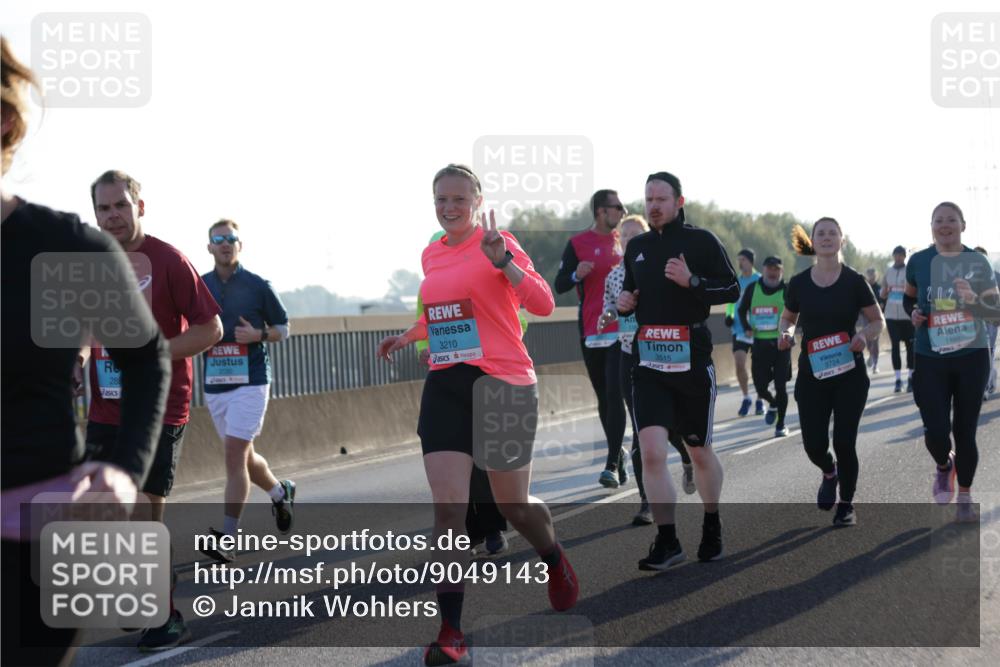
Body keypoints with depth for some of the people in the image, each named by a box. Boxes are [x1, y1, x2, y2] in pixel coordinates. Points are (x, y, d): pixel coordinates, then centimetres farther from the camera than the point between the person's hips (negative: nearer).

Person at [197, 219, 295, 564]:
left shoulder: (258, 286, 0)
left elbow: (282, 329, 7)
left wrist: (258, 335, -12)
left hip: (250, 381, -4)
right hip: (214, 383, 4)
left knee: (235, 455, -13)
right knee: (243, 457, 15)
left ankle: (227, 536, -15)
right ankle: (280, 492, 44)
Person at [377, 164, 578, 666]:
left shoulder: (497, 244, -7)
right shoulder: (431, 256, 12)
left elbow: (543, 305, -18)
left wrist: (503, 261, -29)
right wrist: (408, 337, 28)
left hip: (502, 382, -4)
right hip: (444, 385, 5)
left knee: (513, 505, 8)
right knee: (447, 508, -8)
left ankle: (555, 562, 43)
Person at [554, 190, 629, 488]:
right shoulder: (578, 244, -1)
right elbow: (560, 285, -4)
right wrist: (577, 275, -23)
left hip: (621, 330, 1)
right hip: (591, 334, -1)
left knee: (615, 395, -11)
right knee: (604, 397, 8)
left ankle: (613, 465, -16)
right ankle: (618, 454, 23)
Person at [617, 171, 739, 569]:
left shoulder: (701, 241, -3)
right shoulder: (636, 246, 11)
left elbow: (732, 289, -5)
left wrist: (692, 281, -20)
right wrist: (624, 302, 3)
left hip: (692, 359, -3)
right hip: (648, 361, 3)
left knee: (700, 452, 10)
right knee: (651, 451, -13)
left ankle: (712, 526, 33)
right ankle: (667, 540, -7)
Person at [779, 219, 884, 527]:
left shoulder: (854, 281, -4)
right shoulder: (799, 283, 1)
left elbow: (878, 321, 3)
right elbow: (788, 318, 16)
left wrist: (864, 335, -18)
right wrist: (786, 334, -5)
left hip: (849, 374, -2)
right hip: (812, 374, 2)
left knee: (844, 441, -3)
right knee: (814, 444, -4)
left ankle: (846, 504, 18)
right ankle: (829, 473, 33)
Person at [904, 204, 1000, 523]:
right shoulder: (919, 261, 0)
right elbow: (909, 298, 17)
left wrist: (974, 301, -23)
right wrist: (913, 314, -5)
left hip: (972, 356, 0)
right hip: (930, 359, 0)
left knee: (965, 431, 5)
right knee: (936, 431, -10)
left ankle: (965, 497, 25)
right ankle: (944, 465, 27)